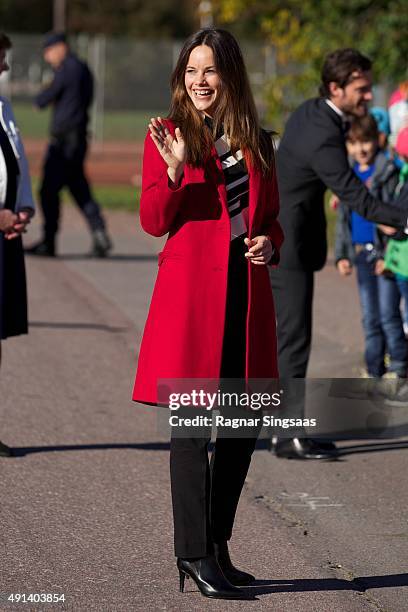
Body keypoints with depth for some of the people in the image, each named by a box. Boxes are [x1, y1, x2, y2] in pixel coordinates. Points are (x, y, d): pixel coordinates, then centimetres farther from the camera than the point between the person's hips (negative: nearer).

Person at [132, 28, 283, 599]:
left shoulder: (257, 144, 12)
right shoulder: (169, 135, 1)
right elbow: (153, 221, -7)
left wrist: (269, 244, 0)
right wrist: (175, 171, -23)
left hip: (247, 293, 5)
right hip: (190, 292, -5)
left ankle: (217, 544, 21)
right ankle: (195, 554, 0)